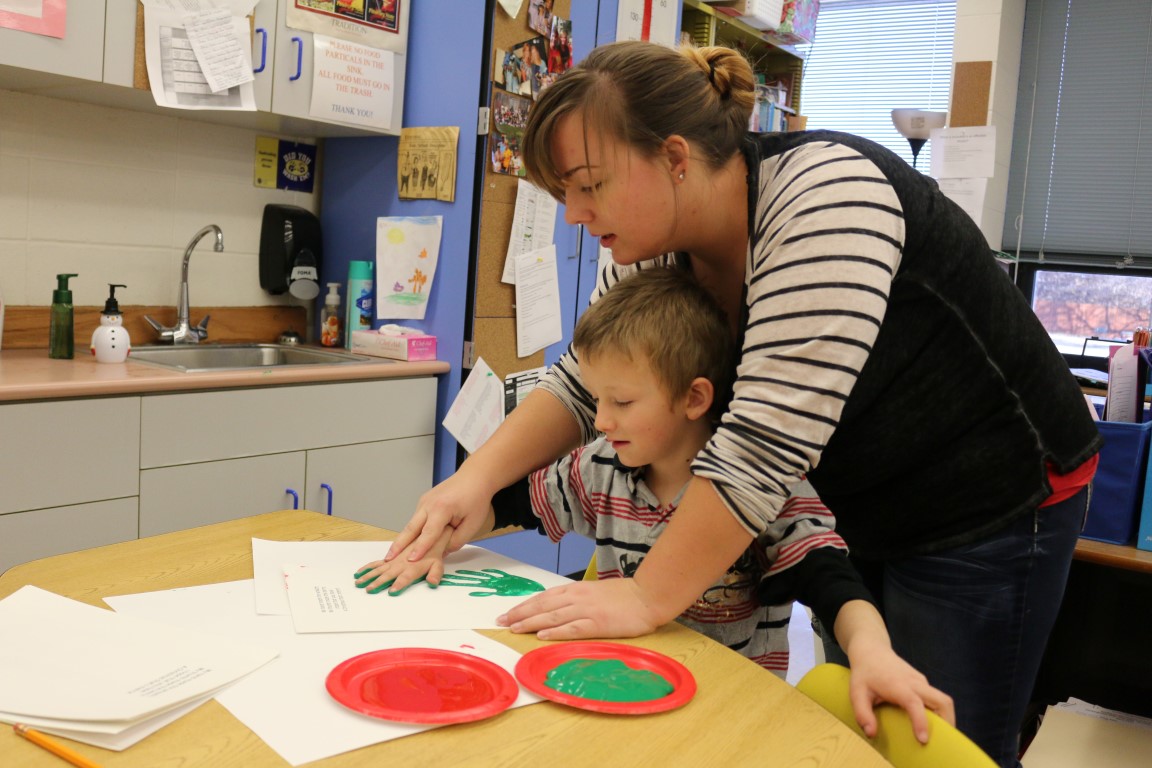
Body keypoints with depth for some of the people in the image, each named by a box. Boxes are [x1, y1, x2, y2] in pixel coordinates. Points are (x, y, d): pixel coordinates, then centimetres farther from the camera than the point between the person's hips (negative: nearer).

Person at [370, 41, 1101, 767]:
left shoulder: (825, 194, -30)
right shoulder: (655, 248, -6)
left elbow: (767, 435, -35)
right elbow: (582, 386, 1)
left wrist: (648, 598, -29)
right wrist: (476, 480, -14)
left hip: (991, 508, -6)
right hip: (866, 511, 7)